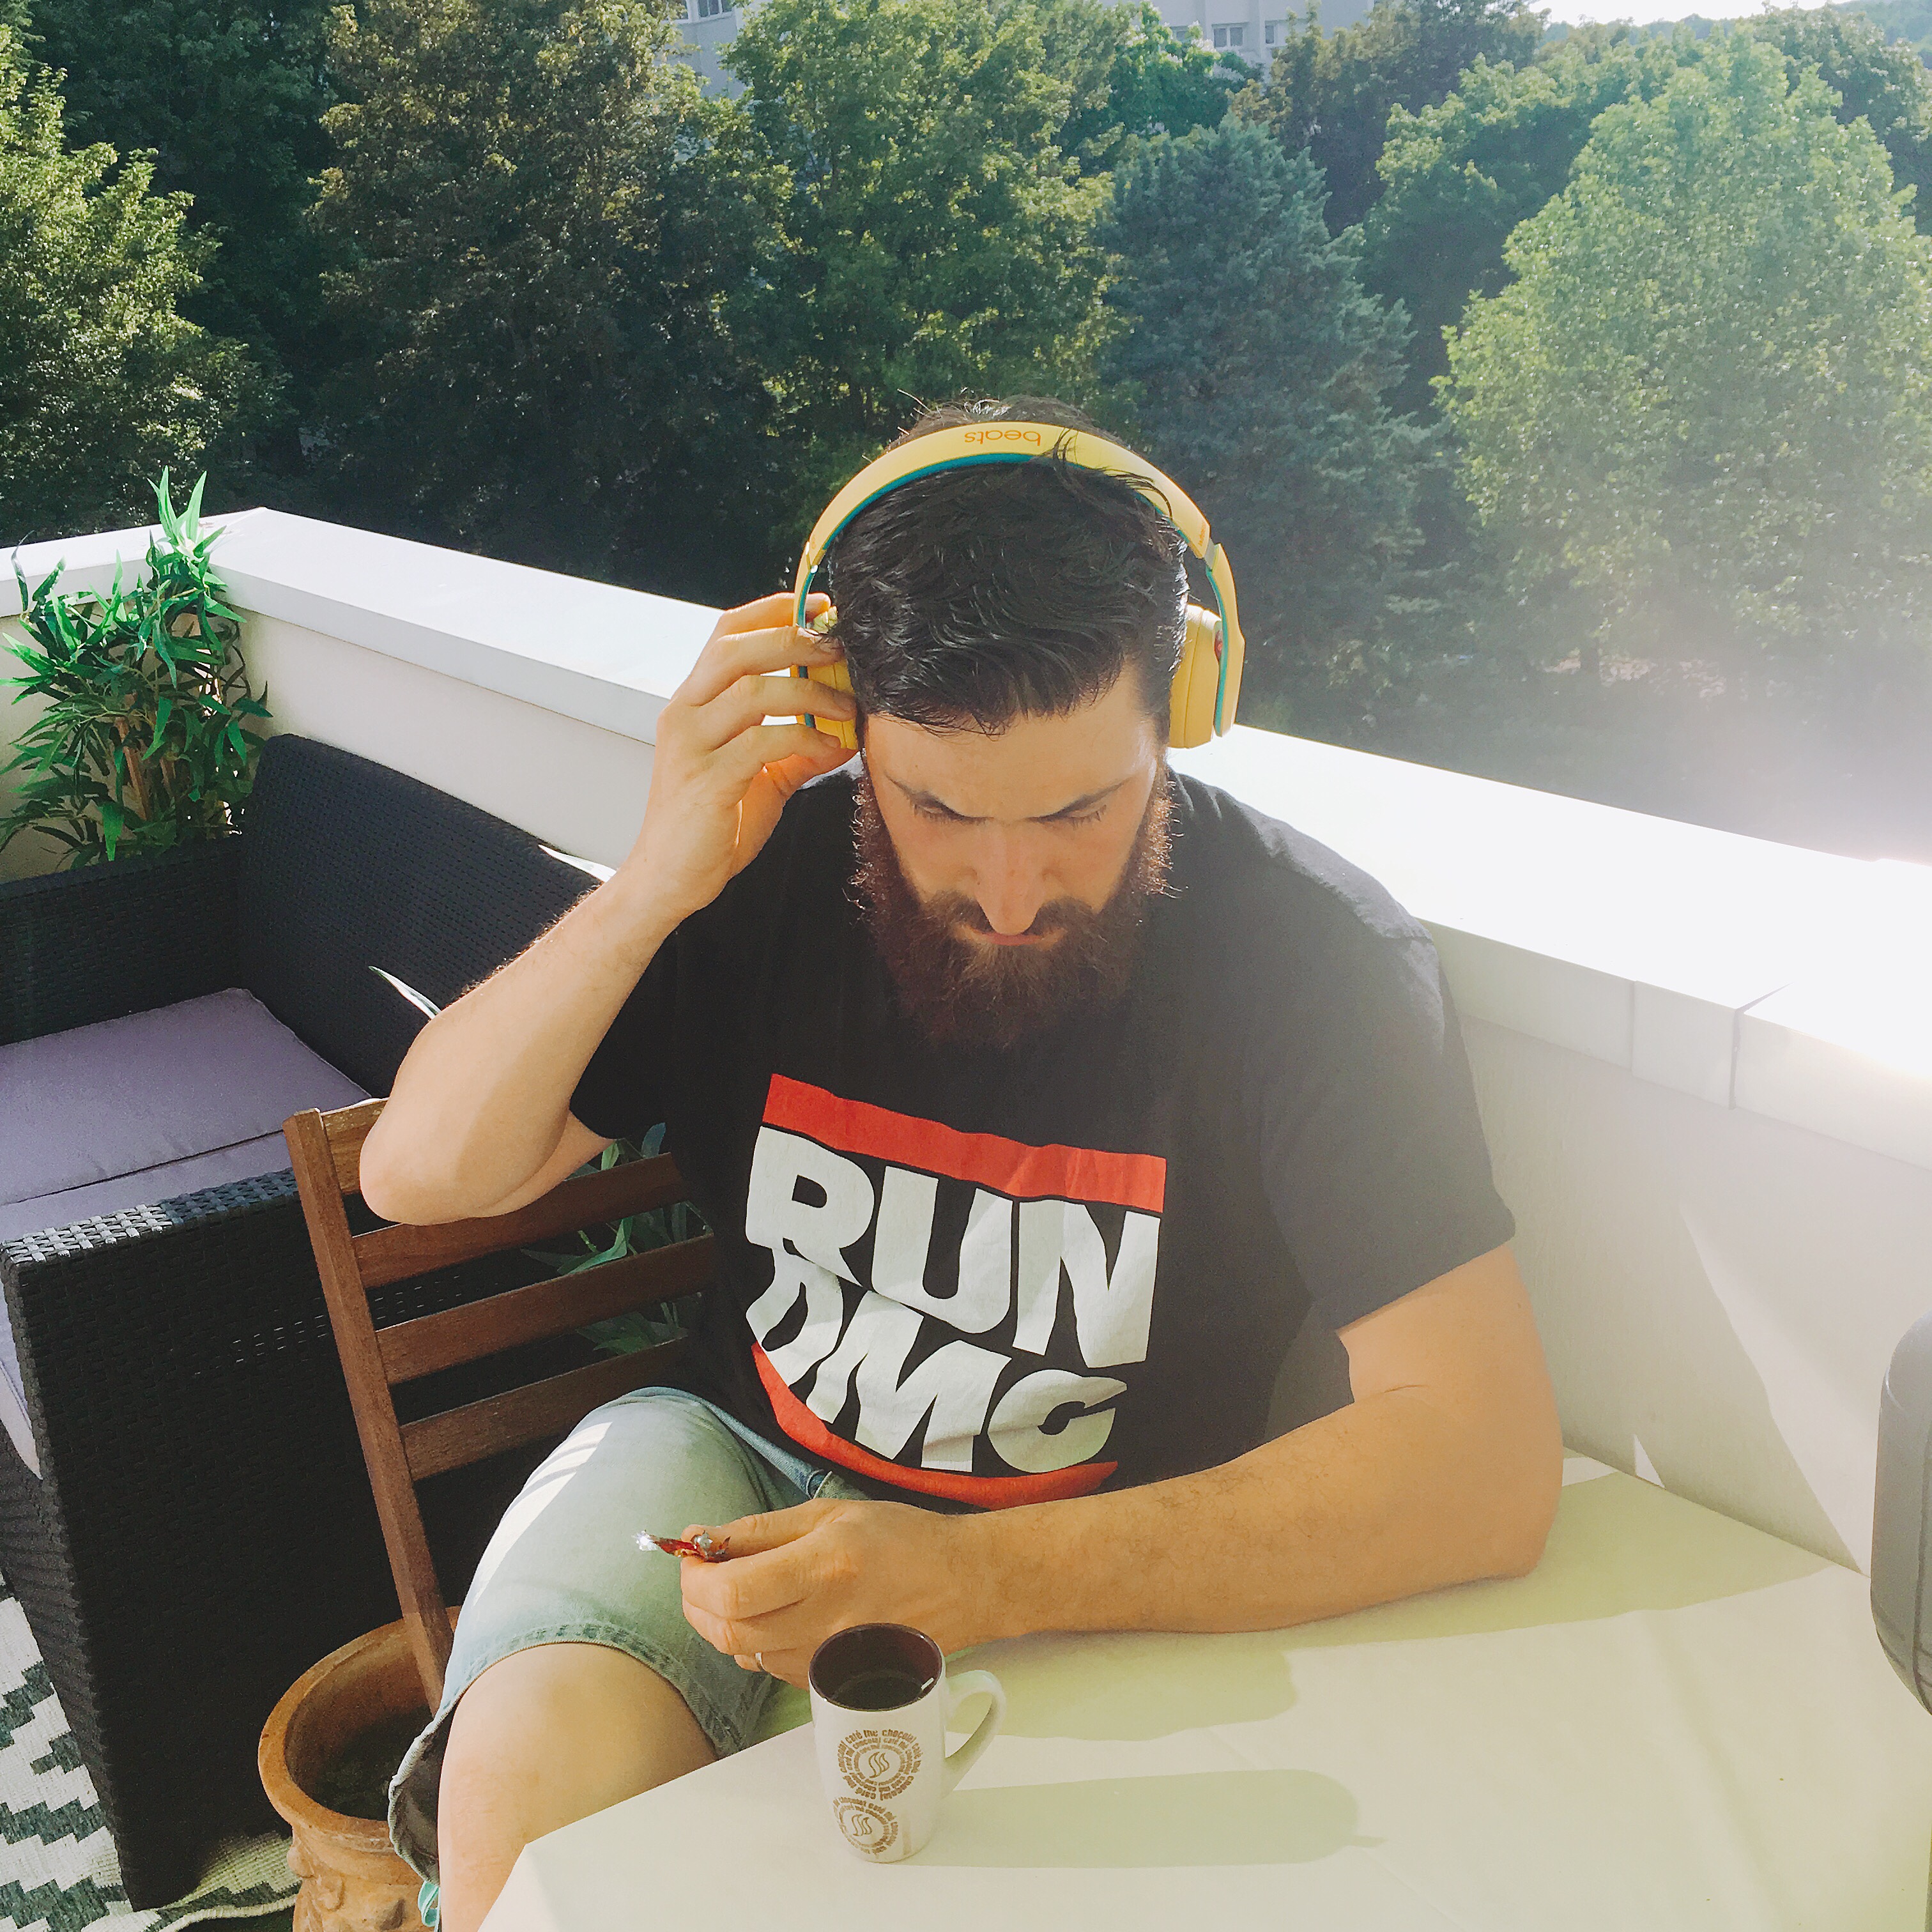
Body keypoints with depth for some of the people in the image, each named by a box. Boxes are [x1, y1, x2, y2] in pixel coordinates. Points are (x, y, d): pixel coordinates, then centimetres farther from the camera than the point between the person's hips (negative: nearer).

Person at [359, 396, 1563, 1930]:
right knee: (536, 1774, -27)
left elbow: (1488, 1468, -23)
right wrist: (654, 885, -23)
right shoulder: (770, 867, -8)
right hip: (736, 1460, 2)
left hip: (1097, 1569, -1)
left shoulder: (1315, 955, -18)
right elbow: (421, 1172, -6)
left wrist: (985, 1579, -31)